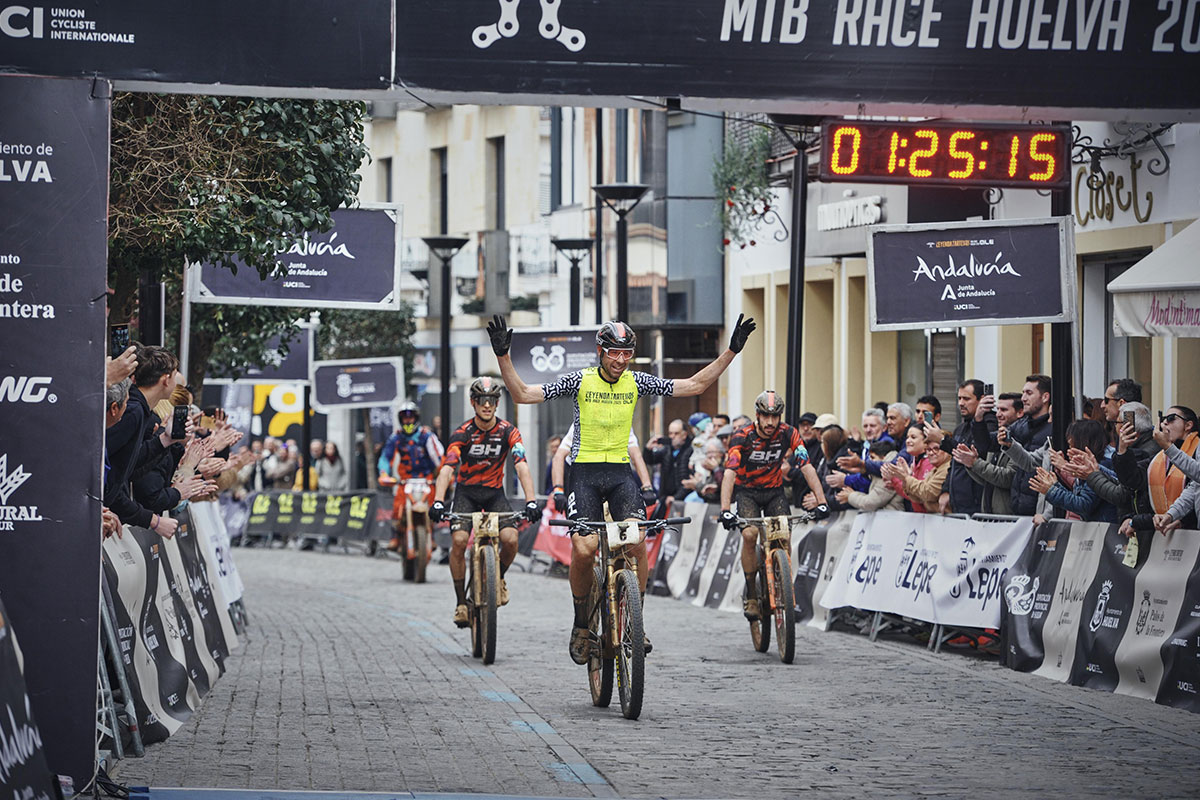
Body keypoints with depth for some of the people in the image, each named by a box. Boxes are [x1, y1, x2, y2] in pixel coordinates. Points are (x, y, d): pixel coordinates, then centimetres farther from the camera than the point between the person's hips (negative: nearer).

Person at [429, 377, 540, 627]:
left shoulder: (508, 431, -13)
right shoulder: (462, 433, -16)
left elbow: (521, 466, -24)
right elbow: (447, 468, -28)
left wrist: (531, 501, -39)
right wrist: (438, 502, -45)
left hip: (495, 493, 1)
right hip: (466, 492, -1)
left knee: (510, 539, -23)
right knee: (459, 540, -24)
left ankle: (498, 577, 10)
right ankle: (461, 602, -11)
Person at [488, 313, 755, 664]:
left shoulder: (636, 382, 3)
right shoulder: (579, 381, -4)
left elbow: (694, 385, 7)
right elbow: (522, 394, -6)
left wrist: (732, 351, 1)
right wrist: (502, 356, -19)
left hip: (620, 473, 2)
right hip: (585, 473, -2)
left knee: (637, 543, -20)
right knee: (584, 549, -19)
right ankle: (581, 625, 3)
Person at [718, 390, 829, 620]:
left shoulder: (789, 434, -16)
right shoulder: (742, 437, -23)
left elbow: (807, 468, -20)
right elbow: (729, 473, -33)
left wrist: (822, 502, -32)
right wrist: (725, 510, -46)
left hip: (774, 491, 2)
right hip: (747, 491, -2)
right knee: (749, 534, -26)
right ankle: (750, 594, -13)